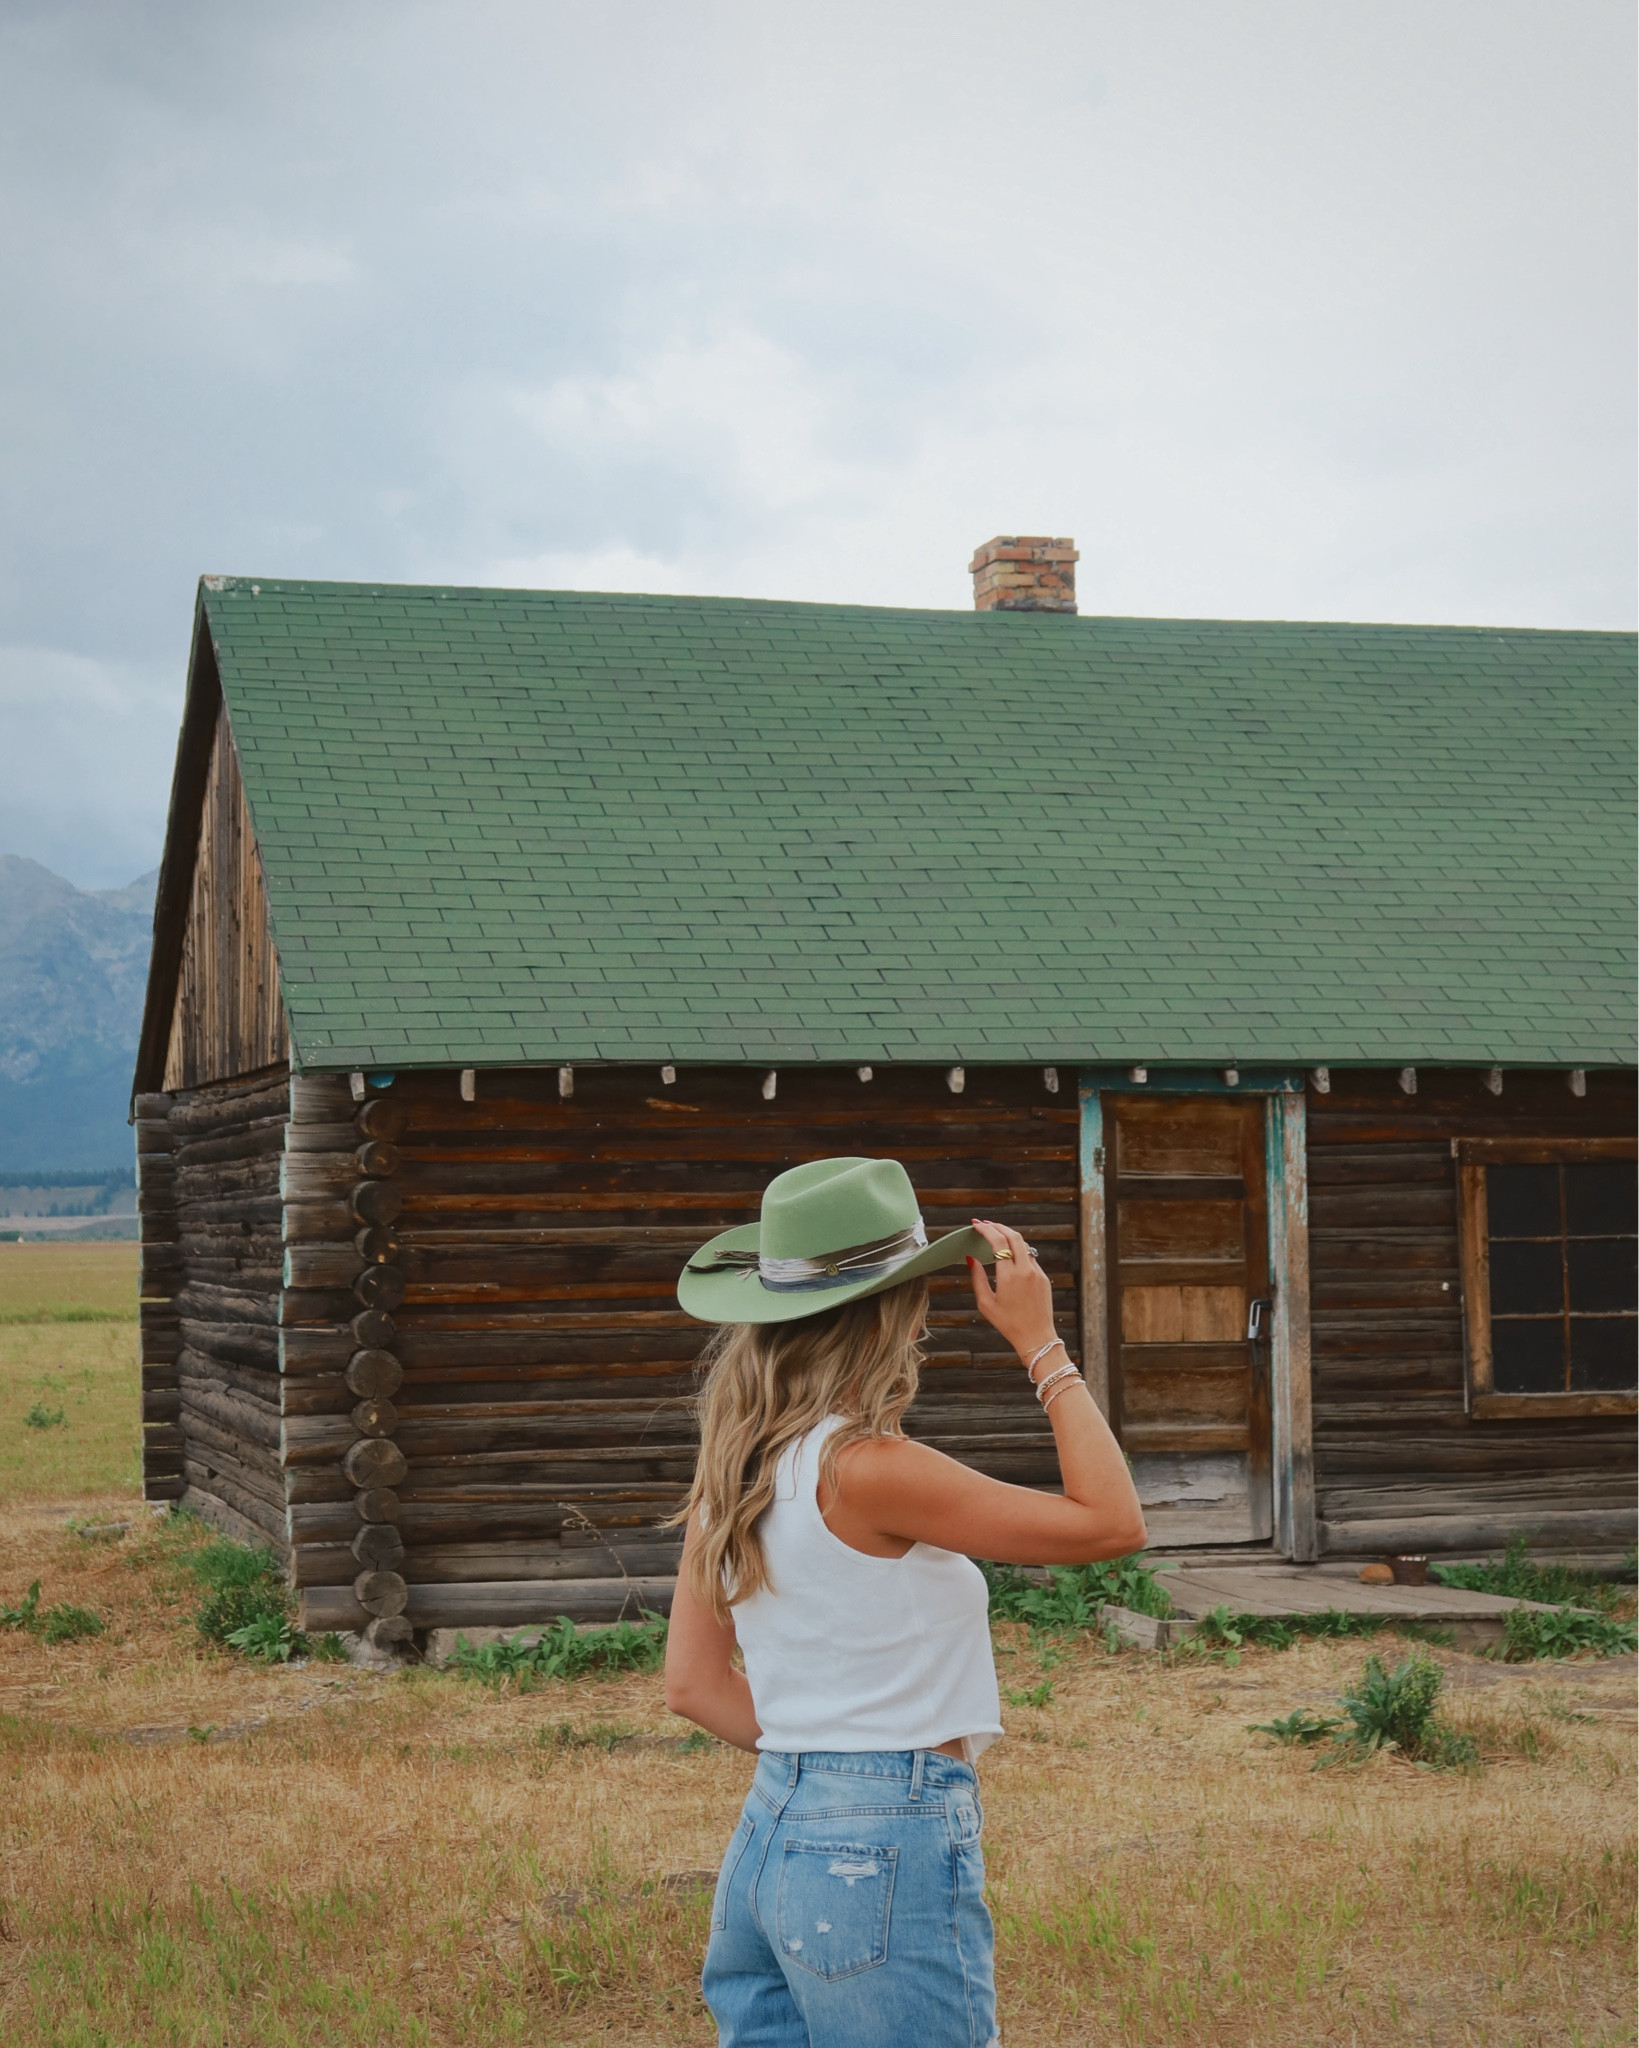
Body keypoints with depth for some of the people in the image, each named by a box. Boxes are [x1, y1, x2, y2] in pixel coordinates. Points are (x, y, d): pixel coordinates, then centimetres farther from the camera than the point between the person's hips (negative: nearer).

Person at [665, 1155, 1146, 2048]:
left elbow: (693, 1682, 11)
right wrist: (1040, 1344, -9)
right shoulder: (865, 1469, -18)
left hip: (767, 1834, 8)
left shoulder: (729, 1466, 6)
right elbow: (1112, 1522, -14)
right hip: (885, 1852, -8)